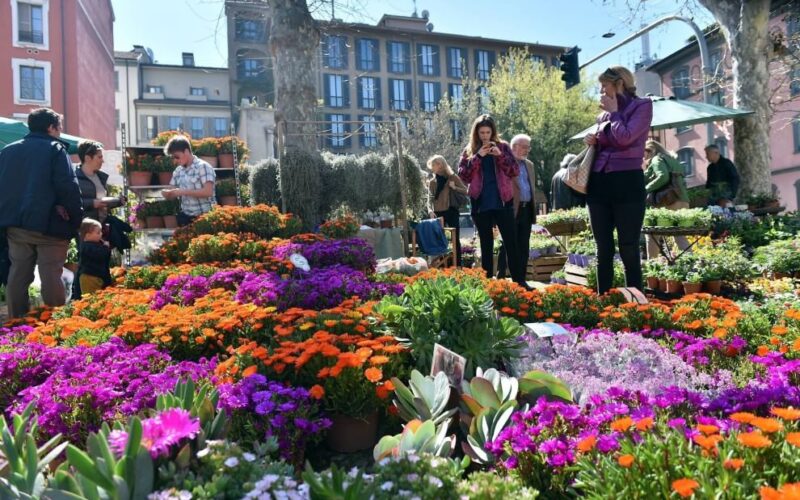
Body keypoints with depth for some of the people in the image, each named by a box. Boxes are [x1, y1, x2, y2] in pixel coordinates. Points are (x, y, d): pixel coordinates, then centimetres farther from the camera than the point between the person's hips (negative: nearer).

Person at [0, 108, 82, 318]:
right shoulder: (55, 149, -6)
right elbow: (69, 186, -14)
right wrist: (75, 220, -8)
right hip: (48, 224, -6)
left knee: (18, 275, 12)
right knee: (51, 277, -3)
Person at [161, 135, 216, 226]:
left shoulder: (203, 167, -10)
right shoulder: (178, 171, 9)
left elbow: (208, 192, -20)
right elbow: (174, 195, 13)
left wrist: (184, 191, -21)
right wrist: (167, 193, -9)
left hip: (205, 217, -6)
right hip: (186, 217, 6)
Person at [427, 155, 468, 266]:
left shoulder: (452, 177, 2)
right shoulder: (432, 182, 10)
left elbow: (465, 191, -1)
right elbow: (431, 199, 10)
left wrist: (454, 187, -16)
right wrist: (431, 210, -6)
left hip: (451, 212, -3)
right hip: (438, 213, 3)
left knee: (455, 239, -2)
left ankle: (458, 265, 2)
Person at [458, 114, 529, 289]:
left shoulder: (502, 147, 6)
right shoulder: (469, 151, 7)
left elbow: (515, 171, -1)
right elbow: (463, 176, -4)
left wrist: (500, 155, -14)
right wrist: (478, 157, -13)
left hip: (503, 202, 0)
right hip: (480, 203, 1)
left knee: (511, 242, -2)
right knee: (486, 244, 7)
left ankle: (520, 281, 3)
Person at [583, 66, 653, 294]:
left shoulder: (641, 106, -1)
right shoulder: (604, 114, 16)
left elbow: (625, 138, -17)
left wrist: (614, 111, -3)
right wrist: (592, 141, 5)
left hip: (627, 183, -6)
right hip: (599, 183, 6)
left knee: (628, 249, -4)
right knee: (603, 249, 8)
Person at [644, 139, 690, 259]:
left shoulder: (656, 159, 1)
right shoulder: (671, 159, 27)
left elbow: (663, 177, -18)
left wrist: (646, 189, -10)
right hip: (683, 201, 8)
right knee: (680, 236, 9)